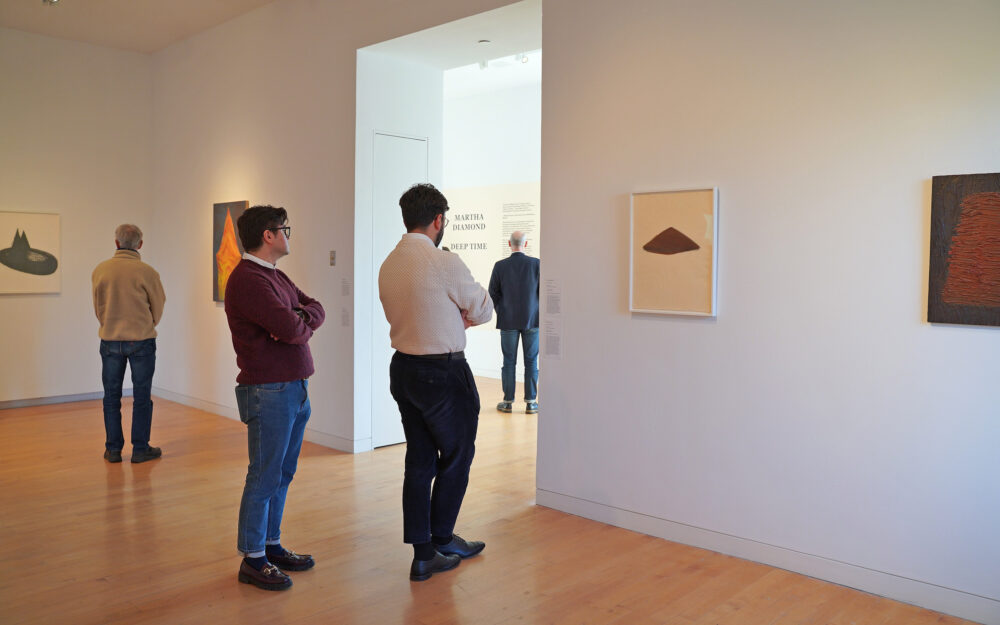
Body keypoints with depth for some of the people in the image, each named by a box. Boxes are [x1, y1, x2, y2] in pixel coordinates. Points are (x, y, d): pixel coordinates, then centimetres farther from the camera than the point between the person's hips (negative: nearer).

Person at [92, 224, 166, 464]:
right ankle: (140, 449, 10)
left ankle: (113, 449, 17)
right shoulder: (147, 272, -13)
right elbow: (158, 306, -1)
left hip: (110, 341, 3)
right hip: (141, 341, -3)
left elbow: (98, 308, 6)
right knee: (142, 397, 6)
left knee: (111, 397, 12)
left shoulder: (99, 271, -4)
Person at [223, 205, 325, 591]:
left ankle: (272, 545, 27)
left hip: (295, 389, 9)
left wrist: (299, 319, -12)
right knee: (265, 476, 0)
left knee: (283, 473, 15)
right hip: (268, 392, -9)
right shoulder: (247, 279, -16)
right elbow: (288, 326, -25)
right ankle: (252, 559, 12)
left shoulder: (276, 276, 16)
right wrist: (303, 323, -2)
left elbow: (316, 309, 10)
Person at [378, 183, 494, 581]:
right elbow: (483, 311, -7)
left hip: (403, 368, 8)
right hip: (443, 373, -7)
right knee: (456, 457, 13)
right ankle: (442, 540, 27)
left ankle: (422, 554, 21)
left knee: (419, 460, 14)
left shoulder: (389, 265, 5)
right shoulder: (445, 264, -19)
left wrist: (455, 319, 4)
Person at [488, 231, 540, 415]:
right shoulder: (537, 264, -5)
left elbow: (493, 294, -1)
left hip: (508, 321, 0)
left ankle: (508, 401, 11)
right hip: (532, 320, 0)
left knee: (509, 362, 7)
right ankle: (531, 402, 9)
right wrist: (539, 312, 11)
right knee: (531, 362, 6)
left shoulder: (500, 266, -5)